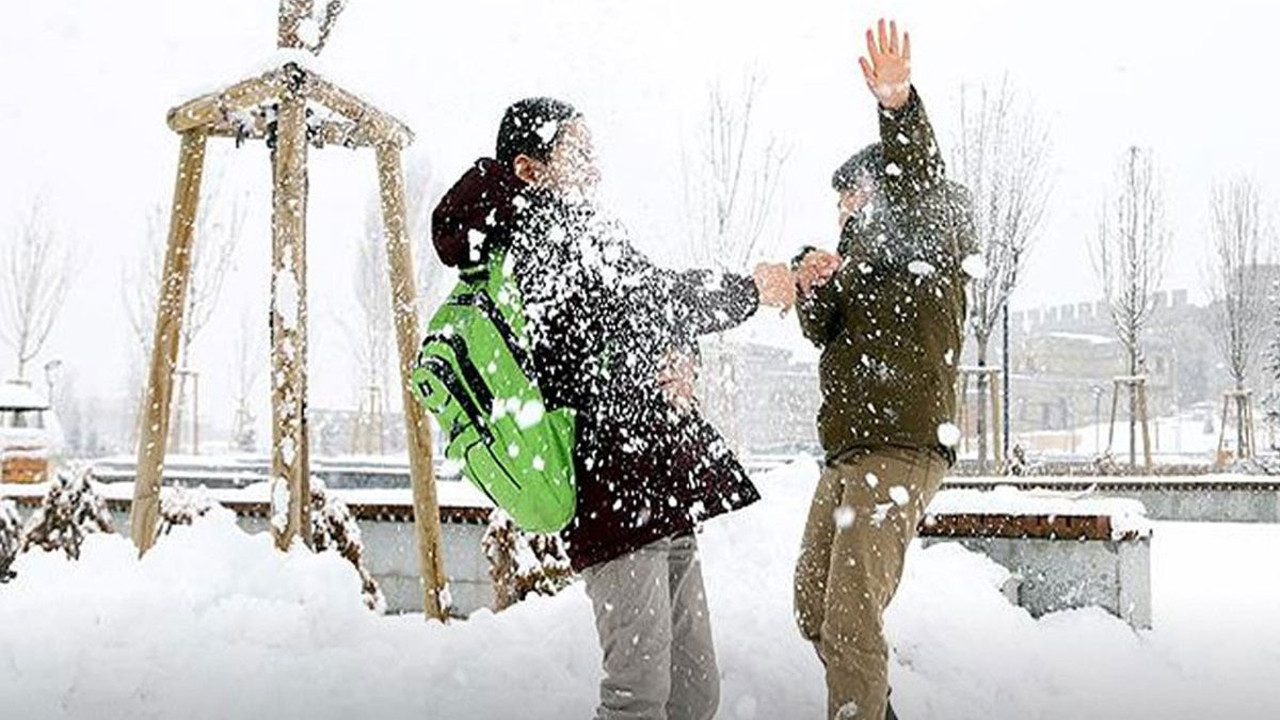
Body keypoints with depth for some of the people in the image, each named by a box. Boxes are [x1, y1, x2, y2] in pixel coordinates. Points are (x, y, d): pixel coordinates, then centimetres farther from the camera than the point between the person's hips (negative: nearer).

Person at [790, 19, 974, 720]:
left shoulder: (930, 241, 0)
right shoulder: (864, 254, 25)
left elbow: (919, 184, -23)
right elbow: (824, 333, 13)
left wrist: (898, 106, -41)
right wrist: (812, 288, -9)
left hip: (900, 452, -10)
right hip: (848, 454, 10)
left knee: (851, 619, -17)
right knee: (814, 607, 17)